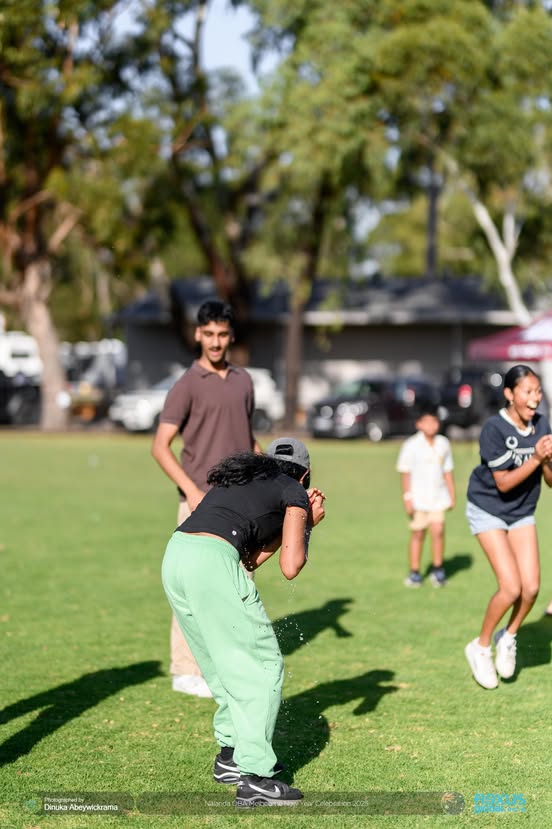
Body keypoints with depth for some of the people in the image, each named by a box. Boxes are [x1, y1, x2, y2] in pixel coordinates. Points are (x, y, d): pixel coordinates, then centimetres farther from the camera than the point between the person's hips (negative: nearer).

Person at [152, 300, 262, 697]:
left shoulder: (243, 381, 12)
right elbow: (161, 445, -10)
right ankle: (186, 671, 3)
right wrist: (192, 491, -20)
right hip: (202, 503, -6)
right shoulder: (187, 386, -6)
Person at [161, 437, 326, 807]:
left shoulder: (238, 479, 31)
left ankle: (230, 756, 30)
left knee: (226, 664, 23)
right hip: (212, 560, -8)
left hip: (174, 556, 8)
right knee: (263, 666, 2)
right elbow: (290, 567, 6)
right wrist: (307, 525, 22)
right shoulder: (294, 493, 12)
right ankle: (255, 778, -2)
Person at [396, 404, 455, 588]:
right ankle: (414, 573, 12)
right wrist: (407, 497, -8)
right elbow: (405, 473, -3)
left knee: (438, 531, -7)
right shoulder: (411, 445, -5)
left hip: (438, 497, 3)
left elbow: (448, 471, 16)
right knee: (417, 534, 2)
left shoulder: (443, 444, 8)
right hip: (418, 497, -3)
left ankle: (438, 569, 9)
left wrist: (452, 495, 16)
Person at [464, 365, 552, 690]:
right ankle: (481, 647, 9)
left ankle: (509, 637, 23)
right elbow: (503, 482, -23)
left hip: (522, 513, 5)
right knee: (511, 588, -14)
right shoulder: (494, 428, -23)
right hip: (488, 510, -5)